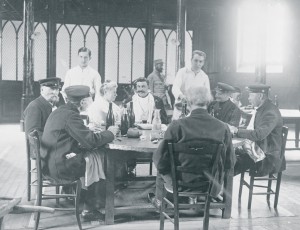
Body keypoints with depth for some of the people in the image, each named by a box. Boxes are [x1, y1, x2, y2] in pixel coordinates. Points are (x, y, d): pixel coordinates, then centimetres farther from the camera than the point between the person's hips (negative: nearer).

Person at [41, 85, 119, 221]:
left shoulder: (62, 110, 11)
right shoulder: (70, 115, -19)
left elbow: (82, 135, 18)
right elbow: (90, 141, -21)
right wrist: (110, 133, -6)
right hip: (58, 166, -9)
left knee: (97, 155, 10)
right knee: (98, 159, -2)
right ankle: (90, 209, 7)